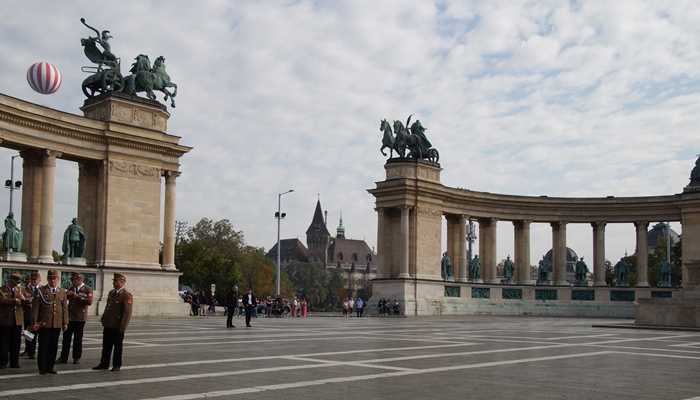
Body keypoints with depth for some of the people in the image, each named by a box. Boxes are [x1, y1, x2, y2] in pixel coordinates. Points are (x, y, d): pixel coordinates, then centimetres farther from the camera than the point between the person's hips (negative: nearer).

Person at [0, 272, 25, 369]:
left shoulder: (18, 289, 16)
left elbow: (22, 300, 5)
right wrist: (15, 300, -19)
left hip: (17, 320, 4)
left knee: (16, 343, 6)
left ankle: (14, 362, 13)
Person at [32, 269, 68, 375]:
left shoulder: (62, 291, 11)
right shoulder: (41, 290, 1)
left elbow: (65, 308, 12)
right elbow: (35, 307, -2)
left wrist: (65, 322, 7)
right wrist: (35, 322, -8)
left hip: (57, 324, 3)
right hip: (44, 324, -3)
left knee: (53, 346, 7)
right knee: (43, 346, 1)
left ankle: (50, 367, 16)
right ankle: (42, 368, 9)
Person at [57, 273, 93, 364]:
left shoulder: (87, 289, -3)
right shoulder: (71, 289, 13)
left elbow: (89, 302, -17)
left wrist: (77, 296, -21)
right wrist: (67, 294, -12)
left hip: (80, 318, -4)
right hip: (69, 317, 4)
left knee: (78, 339, 4)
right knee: (66, 337, 1)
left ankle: (76, 358, 13)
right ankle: (63, 357, 7)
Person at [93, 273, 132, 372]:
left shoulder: (127, 296, -13)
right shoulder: (111, 293, 12)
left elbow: (127, 313, -16)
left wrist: (122, 327, -19)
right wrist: (103, 319, 15)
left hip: (117, 327, -7)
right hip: (108, 325, 7)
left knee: (118, 347, 5)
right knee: (106, 346, 13)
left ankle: (116, 365, 14)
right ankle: (104, 364, 22)